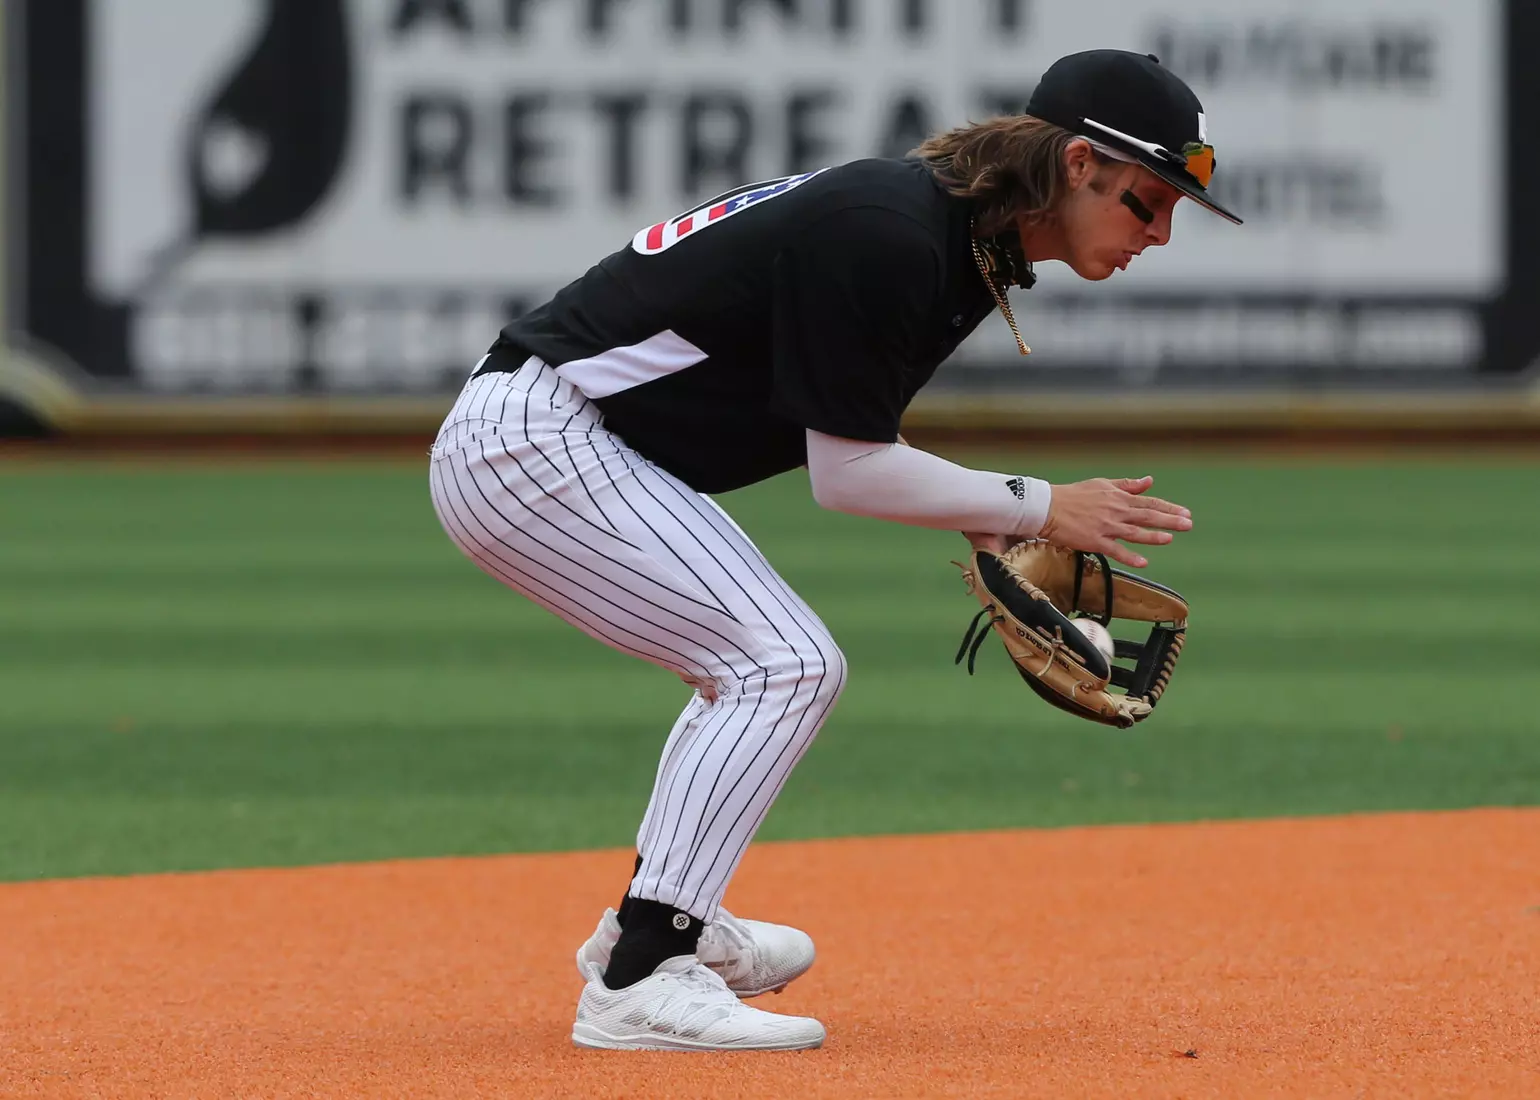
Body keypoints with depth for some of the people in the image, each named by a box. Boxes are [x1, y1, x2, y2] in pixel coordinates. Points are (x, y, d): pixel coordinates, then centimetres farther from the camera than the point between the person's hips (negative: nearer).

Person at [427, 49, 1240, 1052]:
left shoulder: (972, 246, 7)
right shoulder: (886, 236, -23)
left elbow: (850, 437, 16)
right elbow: (846, 476, -19)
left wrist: (994, 526, 2)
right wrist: (1037, 507, -11)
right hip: (530, 435, -10)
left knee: (787, 669, 21)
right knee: (782, 666, -17)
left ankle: (656, 924, 32)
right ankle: (640, 981, -22)